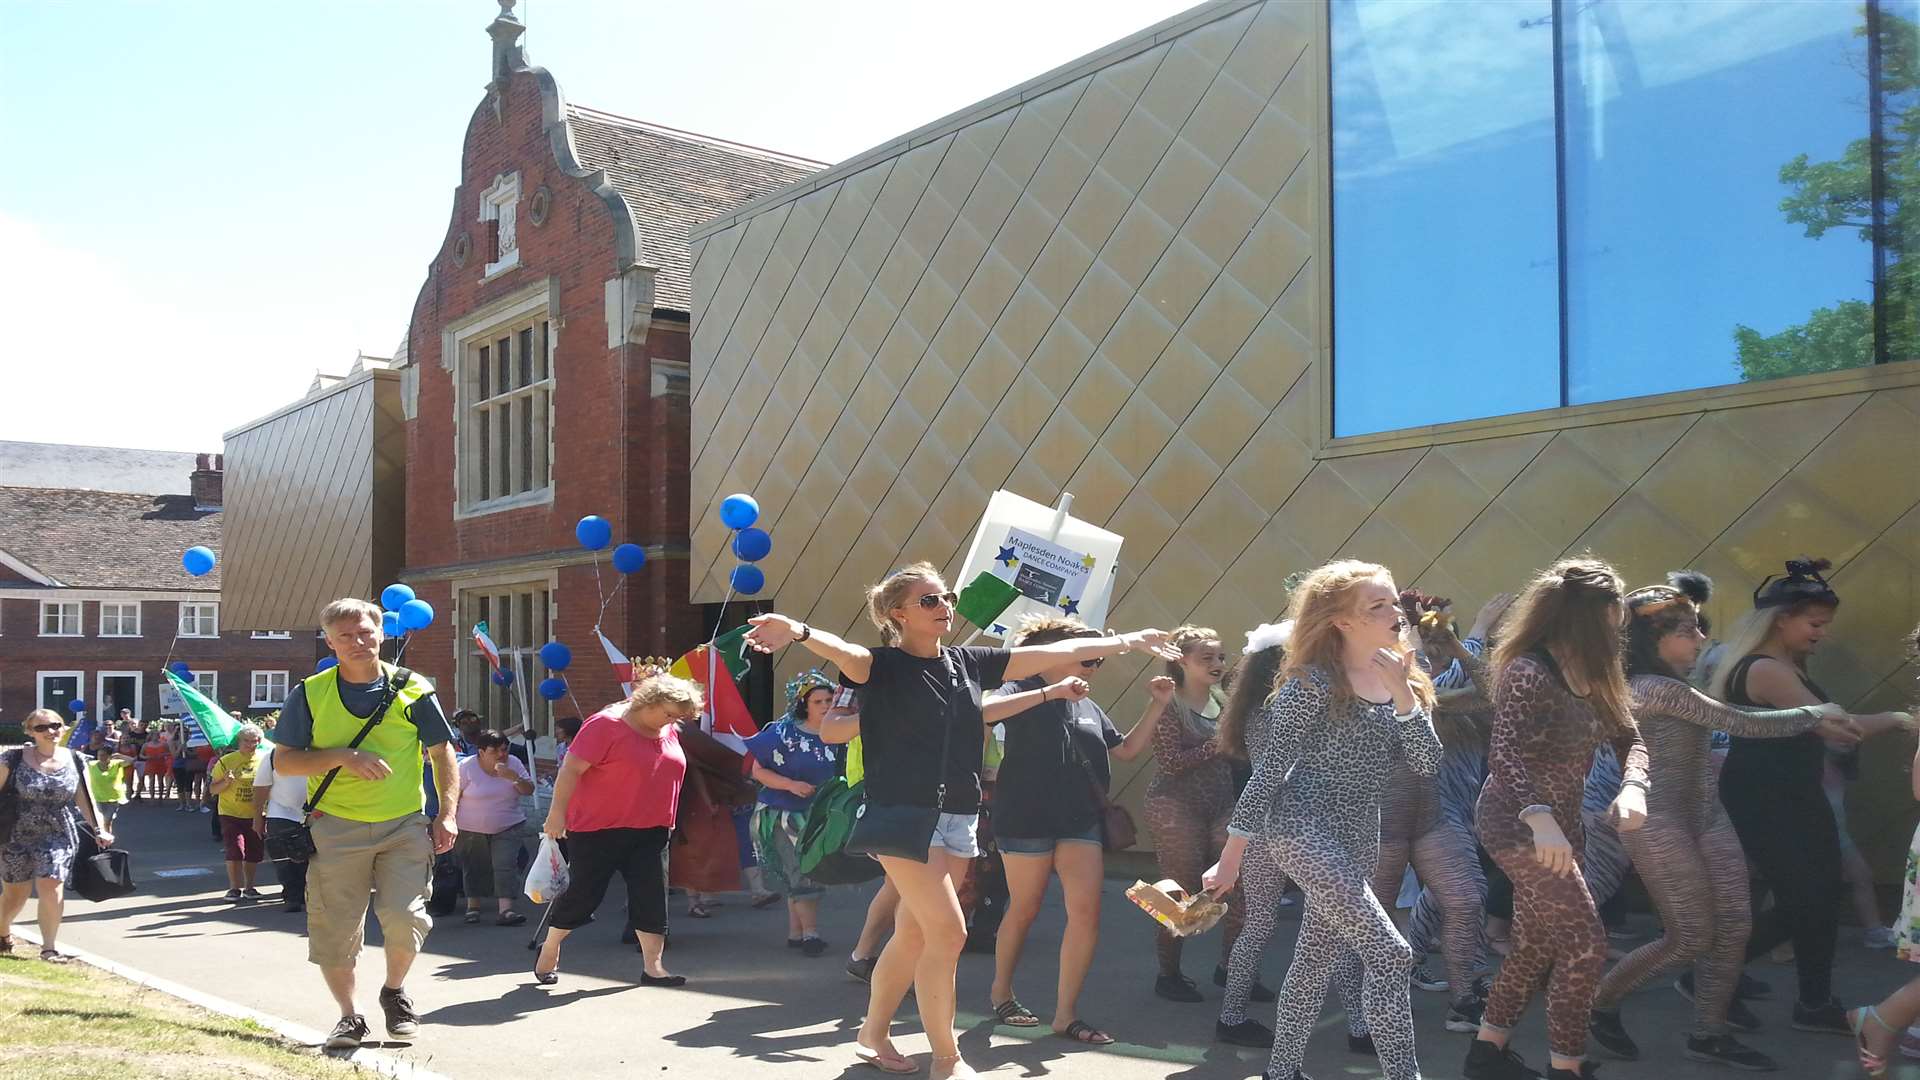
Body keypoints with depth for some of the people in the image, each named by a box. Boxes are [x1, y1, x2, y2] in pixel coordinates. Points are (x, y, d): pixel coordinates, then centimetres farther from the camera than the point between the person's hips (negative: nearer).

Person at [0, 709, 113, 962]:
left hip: (58, 836, 1)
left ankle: (49, 948, 0)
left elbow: (83, 798, 7)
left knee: (51, 887, -13)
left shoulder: (73, 760, 1)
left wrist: (99, 829, 3)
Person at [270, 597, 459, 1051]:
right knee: (334, 931, 3)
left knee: (404, 918, -13)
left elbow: (443, 754, 8)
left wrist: (447, 815, -1)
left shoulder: (413, 690, 1)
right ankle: (349, 1016, 25)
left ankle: (394, 991, 18)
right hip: (336, 827, 1)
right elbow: (282, 761, 1)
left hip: (404, 826, -1)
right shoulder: (310, 694, 1)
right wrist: (342, 756, -15)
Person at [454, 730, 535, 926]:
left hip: (508, 828, 1)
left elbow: (529, 791, -6)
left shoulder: (513, 763, -4)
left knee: (506, 865, -13)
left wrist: (514, 777, -24)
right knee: (474, 868, 12)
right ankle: (472, 906, 30)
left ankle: (505, 910, -18)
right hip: (472, 829, -1)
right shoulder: (467, 766, -12)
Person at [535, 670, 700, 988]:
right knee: (584, 893, 3)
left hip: (649, 832, 6)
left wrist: (666, 820, 22)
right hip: (598, 830, -6)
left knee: (651, 895, -1)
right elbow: (571, 770, -15)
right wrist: (557, 813, -17)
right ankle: (549, 952, 24)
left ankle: (652, 966, 4)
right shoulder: (606, 724, -15)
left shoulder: (670, 732, 7)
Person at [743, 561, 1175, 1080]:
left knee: (914, 933, 13)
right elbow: (842, 651, -32)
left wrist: (1130, 640, 16)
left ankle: (873, 1034, 31)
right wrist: (800, 632, -55)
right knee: (948, 931, -11)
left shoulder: (968, 662, 8)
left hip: (958, 819, 6)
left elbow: (1055, 652, 12)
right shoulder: (884, 664, -9)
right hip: (903, 816, -6)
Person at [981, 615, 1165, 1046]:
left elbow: (1128, 750, 21)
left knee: (1086, 913, -5)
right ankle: (1000, 991, 28)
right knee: (1024, 911, 6)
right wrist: (1051, 693, -29)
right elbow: (983, 712, -26)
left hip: (1081, 822, 6)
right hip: (1027, 818, -6)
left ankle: (1066, 1014, 2)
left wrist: (1158, 706, 11)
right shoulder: (1024, 691, -5)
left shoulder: (1088, 708, 16)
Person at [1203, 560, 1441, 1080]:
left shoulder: (1402, 681, 7)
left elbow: (1427, 763, -2)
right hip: (1304, 829, -8)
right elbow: (1269, 769, -13)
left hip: (1359, 840, 8)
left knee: (1316, 960, 15)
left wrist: (1403, 693, -16)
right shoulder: (1314, 682, -14)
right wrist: (1232, 856, -12)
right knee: (1391, 954, -15)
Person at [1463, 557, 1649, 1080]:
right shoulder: (1528, 672, -20)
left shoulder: (1590, 674, 8)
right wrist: (1540, 820, -44)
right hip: (1519, 826, -9)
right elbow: (1506, 755, -30)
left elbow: (1628, 738, 8)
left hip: (1558, 826, 9)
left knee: (1537, 944, 15)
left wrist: (1633, 786, -14)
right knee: (1585, 945, -8)